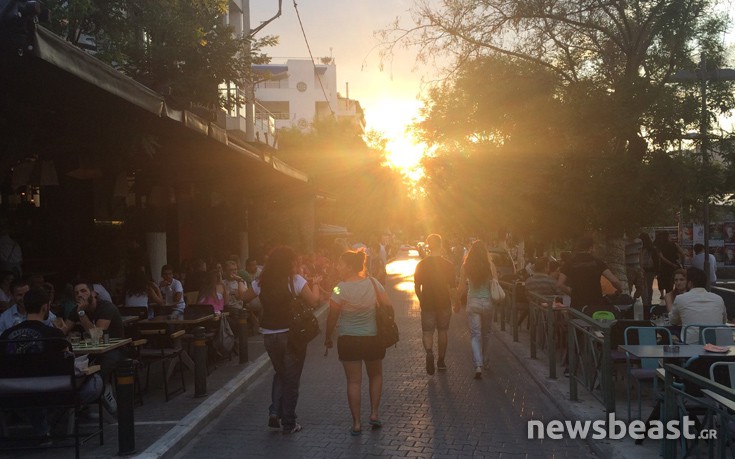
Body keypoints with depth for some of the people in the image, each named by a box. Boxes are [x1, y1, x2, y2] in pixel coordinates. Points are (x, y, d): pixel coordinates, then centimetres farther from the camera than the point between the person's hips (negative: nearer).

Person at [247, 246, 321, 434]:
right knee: (291, 379, 9)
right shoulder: (295, 281, -12)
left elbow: (246, 298, 15)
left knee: (280, 373, 25)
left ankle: (275, 412, 10)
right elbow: (313, 302, -13)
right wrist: (315, 285, 3)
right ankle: (288, 423, 13)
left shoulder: (261, 283, 0)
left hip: (269, 335, 4)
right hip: (291, 334, -4)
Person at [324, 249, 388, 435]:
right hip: (373, 338, 3)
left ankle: (356, 423, 7)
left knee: (353, 381, 6)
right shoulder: (372, 283, -5)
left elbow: (332, 318, -9)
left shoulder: (341, 289, -16)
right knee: (376, 375, 23)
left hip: (349, 340, -3)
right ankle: (374, 414, 17)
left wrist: (328, 338, 7)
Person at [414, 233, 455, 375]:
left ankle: (429, 352, -23)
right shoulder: (448, 265, -6)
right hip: (444, 303, 1)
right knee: (442, 331, 13)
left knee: (427, 332, 5)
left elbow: (417, 287, -3)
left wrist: (422, 300, 9)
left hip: (427, 303, -1)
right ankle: (441, 361, 20)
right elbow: (452, 286, -1)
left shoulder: (421, 265, -6)